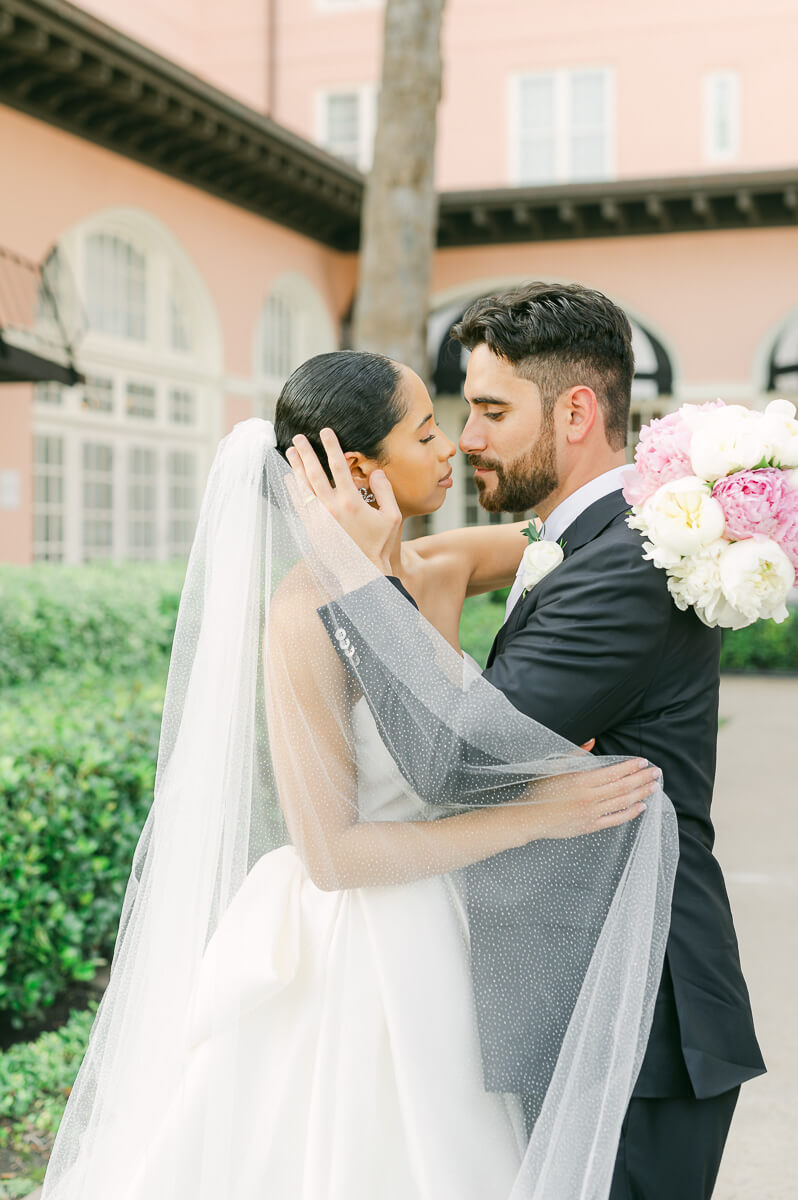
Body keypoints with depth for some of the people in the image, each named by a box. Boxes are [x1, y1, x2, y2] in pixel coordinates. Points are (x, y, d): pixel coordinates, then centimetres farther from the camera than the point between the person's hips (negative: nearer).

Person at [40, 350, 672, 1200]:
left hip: (432, 956, 8)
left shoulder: (432, 581, 2)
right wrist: (536, 815, -19)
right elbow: (331, 853, -20)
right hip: (351, 964, -7)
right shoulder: (305, 613, -20)